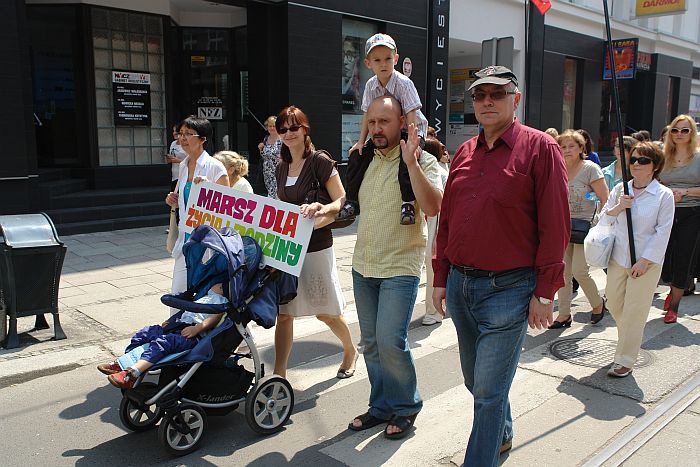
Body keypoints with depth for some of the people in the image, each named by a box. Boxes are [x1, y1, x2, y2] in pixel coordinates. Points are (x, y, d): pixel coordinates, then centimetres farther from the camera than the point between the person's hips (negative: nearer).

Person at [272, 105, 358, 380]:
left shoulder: (320, 161, -10)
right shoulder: (282, 168, 12)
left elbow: (342, 201, -14)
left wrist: (320, 209, -32)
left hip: (316, 247, -6)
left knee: (326, 312, 9)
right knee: (283, 313, 5)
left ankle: (350, 351, 36)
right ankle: (279, 375, 12)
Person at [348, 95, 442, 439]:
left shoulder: (421, 161, -8)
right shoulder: (366, 161, 10)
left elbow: (433, 208, -26)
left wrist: (410, 162, -28)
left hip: (400, 268, -6)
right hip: (363, 266, 6)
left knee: (390, 341, -11)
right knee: (371, 343, 12)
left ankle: (406, 407, 13)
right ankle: (381, 407, 28)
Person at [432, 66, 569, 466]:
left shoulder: (540, 148, -7)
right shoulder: (465, 153, 10)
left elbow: (555, 225, -10)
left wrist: (545, 292, -12)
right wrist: (441, 278, 12)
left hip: (508, 288, -6)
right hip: (460, 283, 7)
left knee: (489, 390, 1)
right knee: (476, 379, 21)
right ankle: (503, 435, 46)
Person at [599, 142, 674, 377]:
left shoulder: (664, 195, -6)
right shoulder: (620, 190, 4)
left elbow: (662, 232, -7)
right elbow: (603, 221, 7)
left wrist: (644, 261, -12)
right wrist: (618, 207, -13)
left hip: (646, 262, -4)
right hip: (617, 258, 4)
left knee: (634, 312, 0)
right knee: (614, 304, 13)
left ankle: (625, 361, 12)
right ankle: (629, 338, 42)